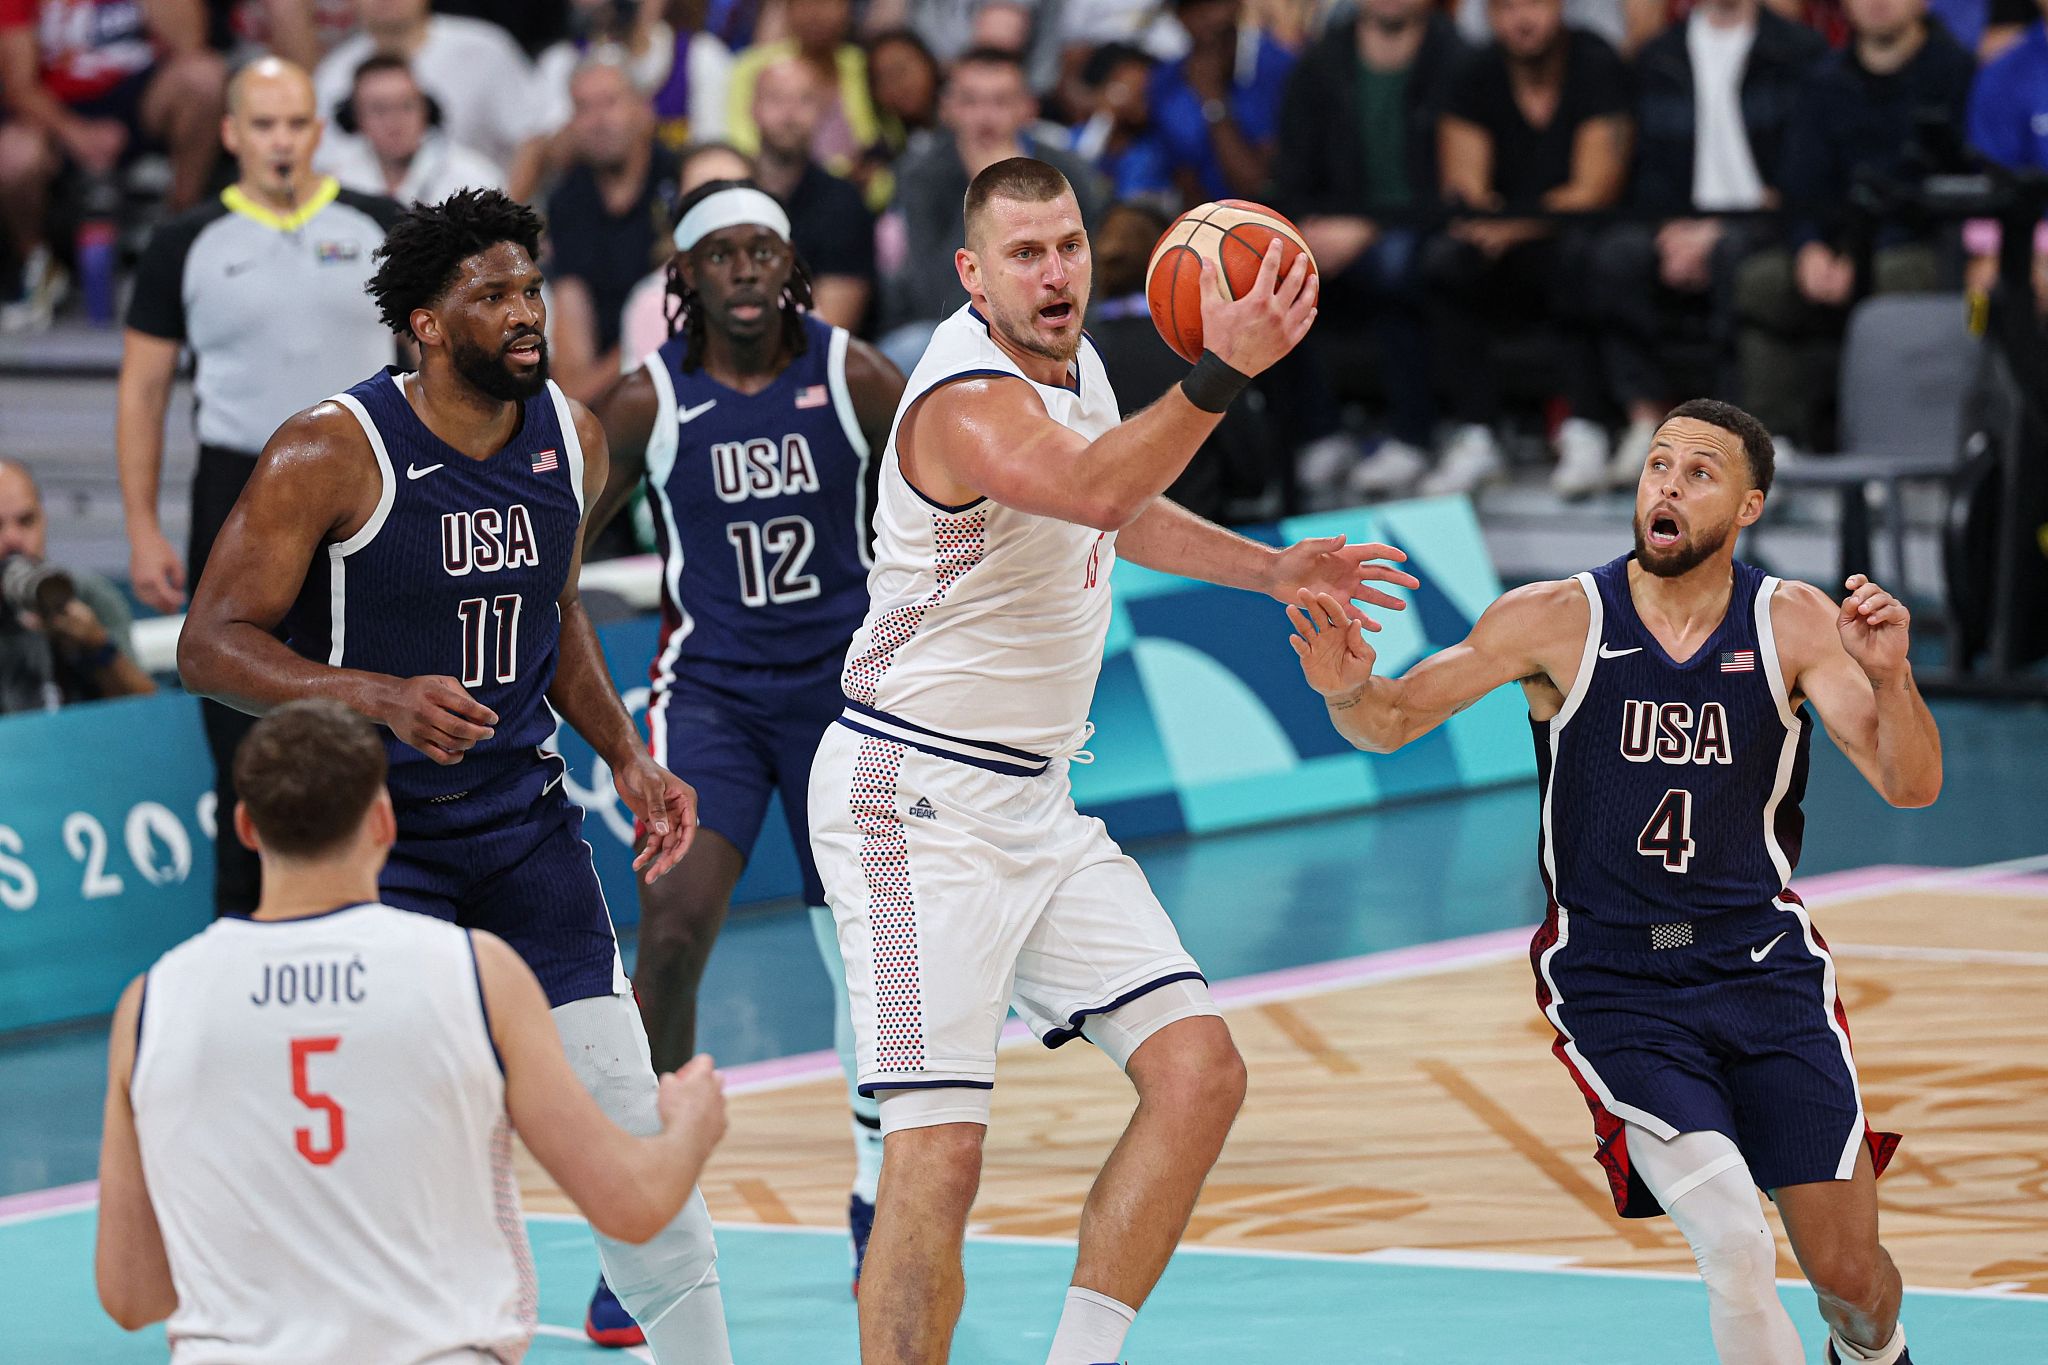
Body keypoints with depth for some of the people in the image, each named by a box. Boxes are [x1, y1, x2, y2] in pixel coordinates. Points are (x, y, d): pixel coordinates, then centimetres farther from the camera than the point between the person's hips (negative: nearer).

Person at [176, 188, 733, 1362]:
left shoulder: (572, 438, 2)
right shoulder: (333, 454, -18)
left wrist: (625, 754, 6)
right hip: (367, 830, -5)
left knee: (626, 1109, 2)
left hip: (523, 819, 5)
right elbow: (211, 646, -17)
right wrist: (383, 697, -30)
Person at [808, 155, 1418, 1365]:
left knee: (1199, 1072, -1)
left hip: (1036, 804, 9)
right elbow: (1093, 491, -43)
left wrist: (1275, 571, 25)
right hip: (916, 799, -9)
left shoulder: (1073, 365, 9)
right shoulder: (970, 400, -20)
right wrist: (1221, 374, -55)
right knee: (939, 1151, -14)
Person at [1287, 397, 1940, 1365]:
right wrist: (1349, 687, -29)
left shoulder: (1796, 624, -4)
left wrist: (1890, 676, -29)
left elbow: (1910, 785, -9)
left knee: (1849, 1273, 2)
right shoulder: (1558, 621, -7)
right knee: (1737, 1247, -23)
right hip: (1616, 984, -2)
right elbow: (1394, 721, -5)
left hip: (1764, 967, 2)